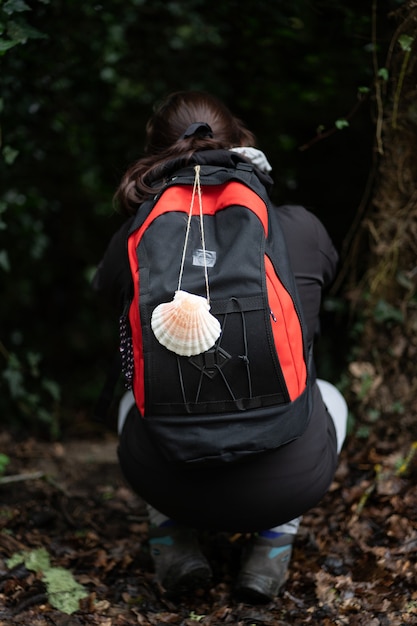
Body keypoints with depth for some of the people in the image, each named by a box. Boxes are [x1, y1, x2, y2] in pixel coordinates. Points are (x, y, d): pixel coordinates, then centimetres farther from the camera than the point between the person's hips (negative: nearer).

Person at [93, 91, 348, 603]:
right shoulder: (300, 228, 0)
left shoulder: (134, 239, -1)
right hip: (285, 483, -1)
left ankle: (172, 541, 18)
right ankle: (271, 547, 15)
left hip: (167, 481, 1)